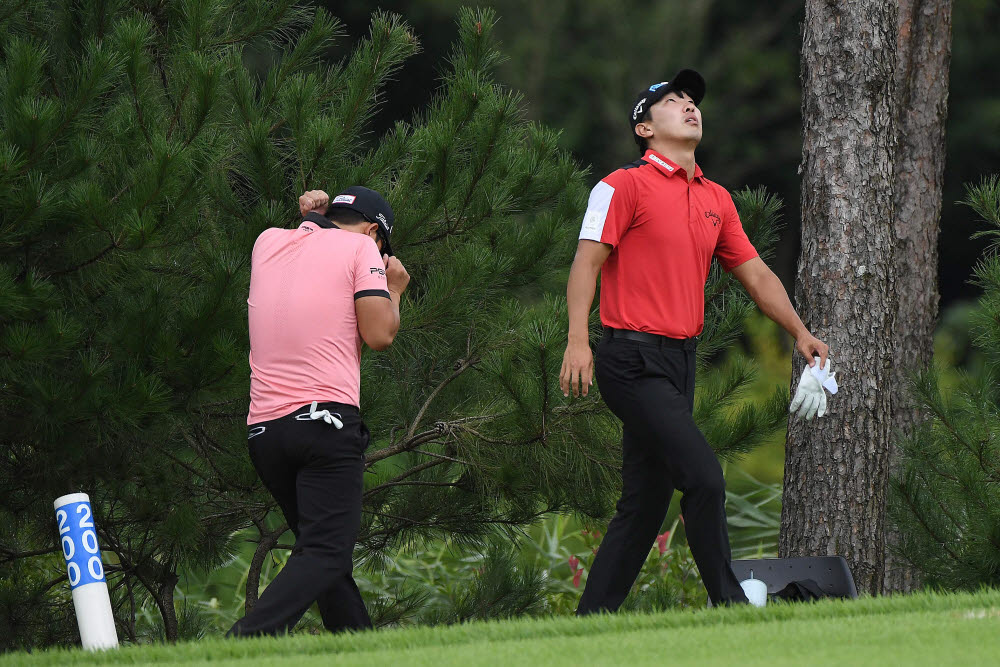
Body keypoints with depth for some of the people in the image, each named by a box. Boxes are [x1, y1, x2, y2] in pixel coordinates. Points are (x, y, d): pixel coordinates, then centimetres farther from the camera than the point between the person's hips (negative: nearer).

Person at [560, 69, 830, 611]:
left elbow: (755, 274, 22)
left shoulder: (716, 200, 16)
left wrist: (799, 332, 13)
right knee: (703, 476, -18)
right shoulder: (624, 186, -5)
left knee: (645, 504, 7)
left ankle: (591, 620, 12)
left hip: (680, 363, 8)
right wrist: (577, 341, -21)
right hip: (635, 360, -8)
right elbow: (587, 262, -10)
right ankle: (729, 604, -9)